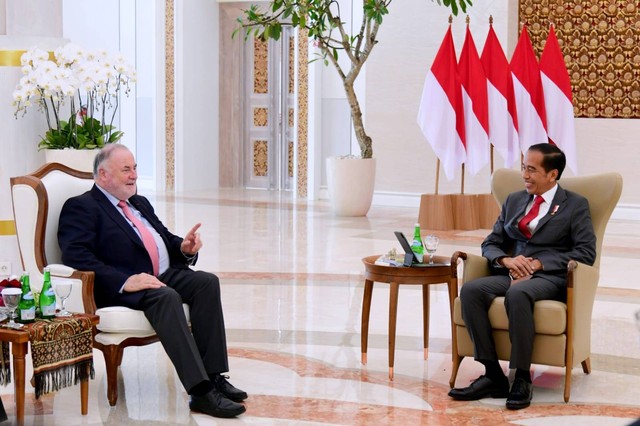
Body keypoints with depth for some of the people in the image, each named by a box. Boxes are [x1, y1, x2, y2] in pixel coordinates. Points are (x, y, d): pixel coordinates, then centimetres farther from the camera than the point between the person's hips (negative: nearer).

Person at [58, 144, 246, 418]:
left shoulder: (141, 203, 27)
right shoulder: (80, 207, 1)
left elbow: (166, 240, 30)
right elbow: (76, 257, -14)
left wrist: (185, 248, 3)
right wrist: (124, 281, -25)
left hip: (163, 276, 8)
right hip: (117, 289, -8)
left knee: (207, 282, -19)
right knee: (167, 297, -35)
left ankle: (214, 376, -23)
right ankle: (200, 392, -39)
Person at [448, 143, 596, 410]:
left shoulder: (575, 205, 6)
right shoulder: (513, 201, 20)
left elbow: (586, 252, -4)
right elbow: (490, 244, 18)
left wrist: (539, 263, -14)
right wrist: (506, 260, -7)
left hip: (549, 278, -5)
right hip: (511, 274, 5)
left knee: (518, 294, -39)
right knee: (470, 290, -26)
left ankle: (522, 379, -29)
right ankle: (493, 376, -23)